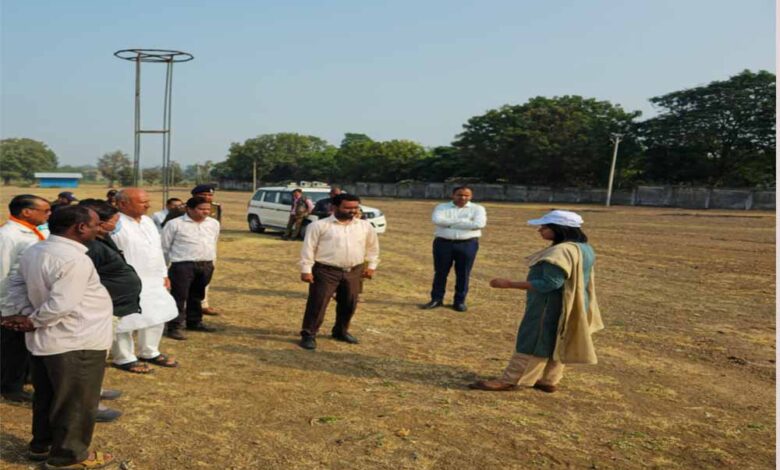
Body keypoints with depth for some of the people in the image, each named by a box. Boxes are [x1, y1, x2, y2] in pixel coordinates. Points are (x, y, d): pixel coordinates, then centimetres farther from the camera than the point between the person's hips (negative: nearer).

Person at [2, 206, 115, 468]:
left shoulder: (34, 251, 3)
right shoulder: (73, 259, -27)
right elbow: (60, 305, -29)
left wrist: (25, 314, 1)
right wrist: (33, 321, -13)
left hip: (44, 339, 10)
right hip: (75, 343, -9)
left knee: (46, 397, 23)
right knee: (76, 402, 7)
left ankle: (41, 446, 39)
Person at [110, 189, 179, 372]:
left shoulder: (147, 220, 10)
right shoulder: (114, 224, -17)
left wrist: (164, 274, 16)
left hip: (154, 281, 9)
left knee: (156, 317, 17)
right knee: (126, 321, 3)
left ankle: (149, 352, 34)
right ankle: (124, 358, 21)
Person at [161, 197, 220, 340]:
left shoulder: (214, 223, 9)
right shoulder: (175, 224, -7)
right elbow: (164, 246, -1)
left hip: (206, 265, 5)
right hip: (183, 265, -5)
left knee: (197, 296, 16)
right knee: (179, 297, -4)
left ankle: (195, 322, 29)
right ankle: (174, 327, 0)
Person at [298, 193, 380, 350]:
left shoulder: (365, 226, 7)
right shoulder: (319, 225, -6)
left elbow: (372, 246, 20)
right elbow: (309, 248, -6)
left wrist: (371, 265, 16)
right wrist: (306, 269, -10)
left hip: (353, 272, 4)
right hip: (325, 271, -4)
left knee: (349, 304, 14)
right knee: (317, 303, -4)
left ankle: (341, 331, 35)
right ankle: (308, 334, 9)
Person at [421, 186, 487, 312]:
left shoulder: (477, 209, 3)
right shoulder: (442, 207, 6)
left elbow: (478, 224, -15)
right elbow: (437, 220, -14)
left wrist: (450, 222, -10)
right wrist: (464, 221, -12)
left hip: (467, 244, -1)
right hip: (443, 243, 1)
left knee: (463, 274, 4)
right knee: (440, 272, 6)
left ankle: (460, 301, 16)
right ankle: (436, 299, 18)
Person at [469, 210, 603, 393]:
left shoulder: (561, 252, -25)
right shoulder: (584, 248, 7)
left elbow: (550, 283, -28)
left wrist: (510, 284, -26)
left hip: (549, 308, -9)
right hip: (569, 307, 9)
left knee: (533, 343, -1)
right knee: (555, 343, 17)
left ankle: (509, 381, 8)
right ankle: (549, 381, 26)